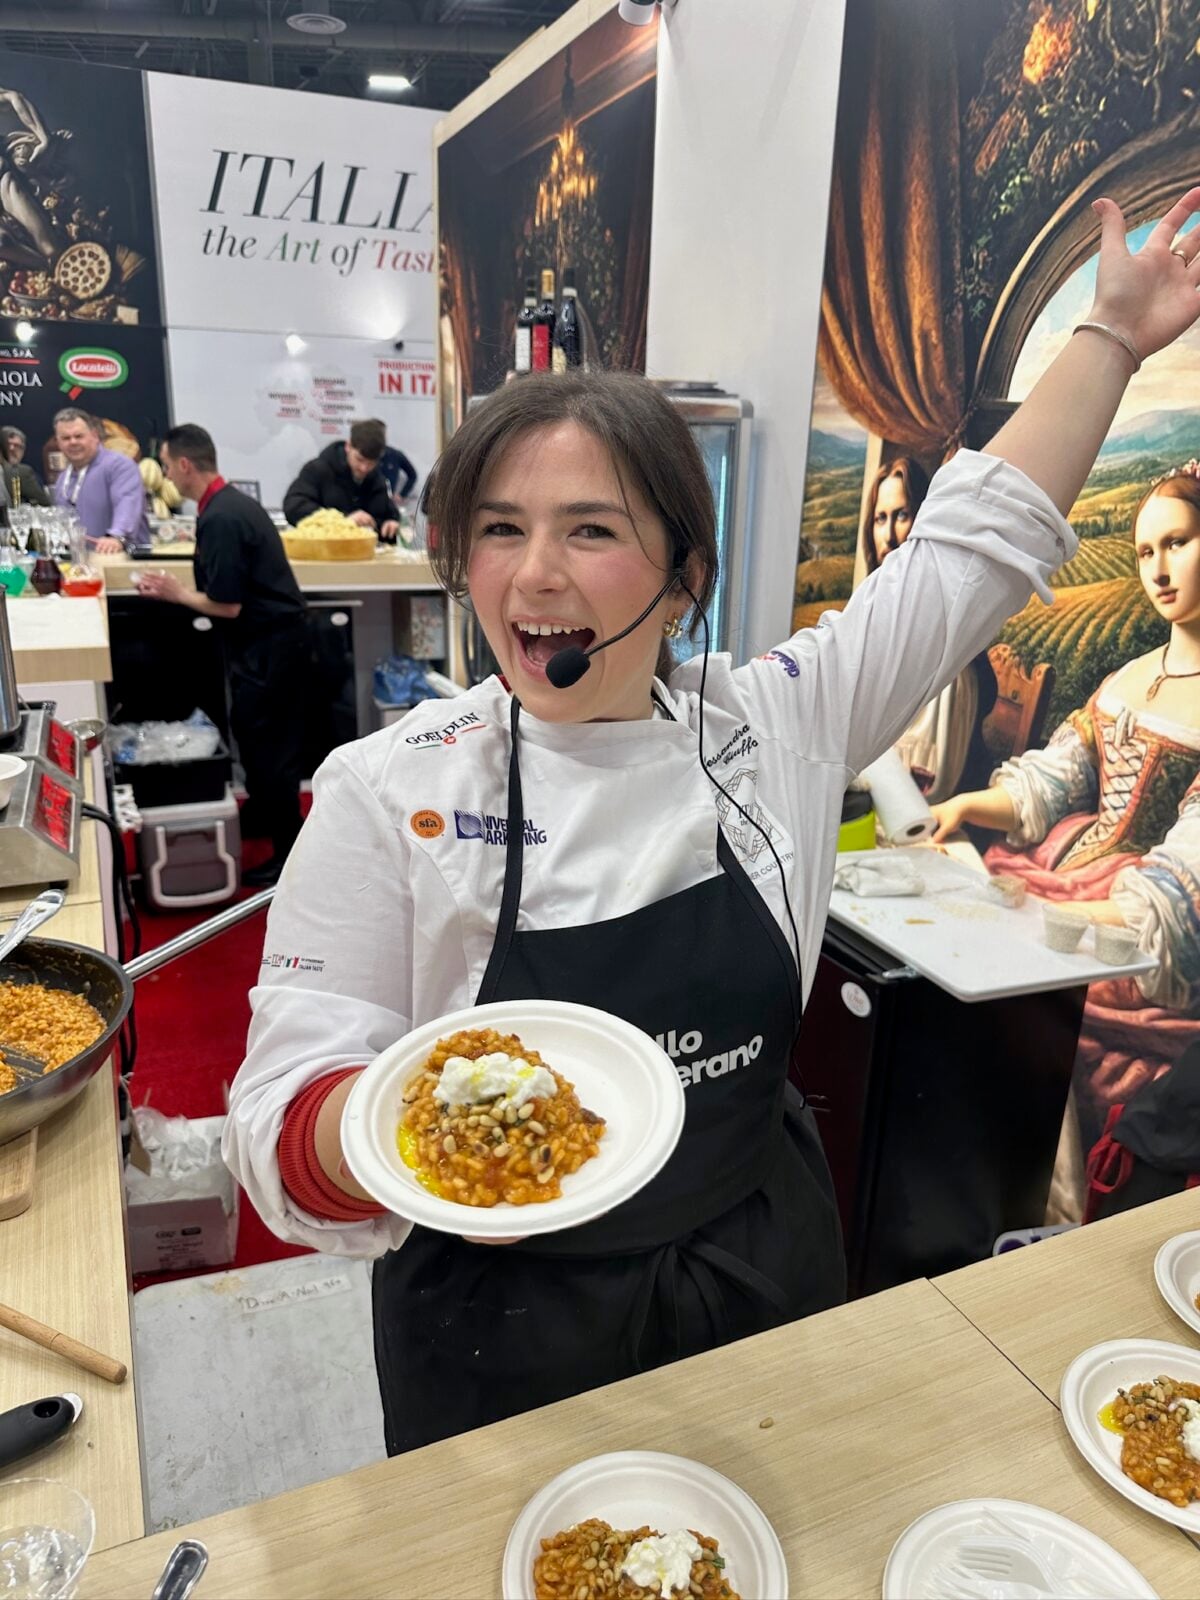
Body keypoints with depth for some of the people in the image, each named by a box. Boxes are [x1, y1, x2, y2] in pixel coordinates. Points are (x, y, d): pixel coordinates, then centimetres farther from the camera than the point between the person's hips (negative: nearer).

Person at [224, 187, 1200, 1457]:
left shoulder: (774, 723, -11)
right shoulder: (385, 792, -18)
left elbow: (983, 540, -2)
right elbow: (287, 1125, -18)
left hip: (764, 1289, 3)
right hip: (501, 1339, -2)